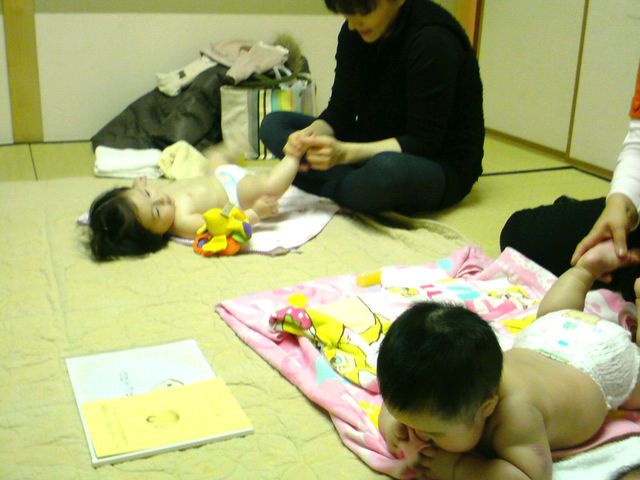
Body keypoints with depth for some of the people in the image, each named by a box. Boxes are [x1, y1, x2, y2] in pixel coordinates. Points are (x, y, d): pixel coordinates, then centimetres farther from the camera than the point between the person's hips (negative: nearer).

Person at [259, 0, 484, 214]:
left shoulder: (434, 41, -23)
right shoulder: (354, 33, -1)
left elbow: (424, 143, -23)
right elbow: (339, 111, 1)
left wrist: (345, 152, -32)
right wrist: (310, 134, -22)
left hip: (441, 167, -7)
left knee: (388, 169, -43)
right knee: (273, 124, -1)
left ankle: (329, 189, -10)